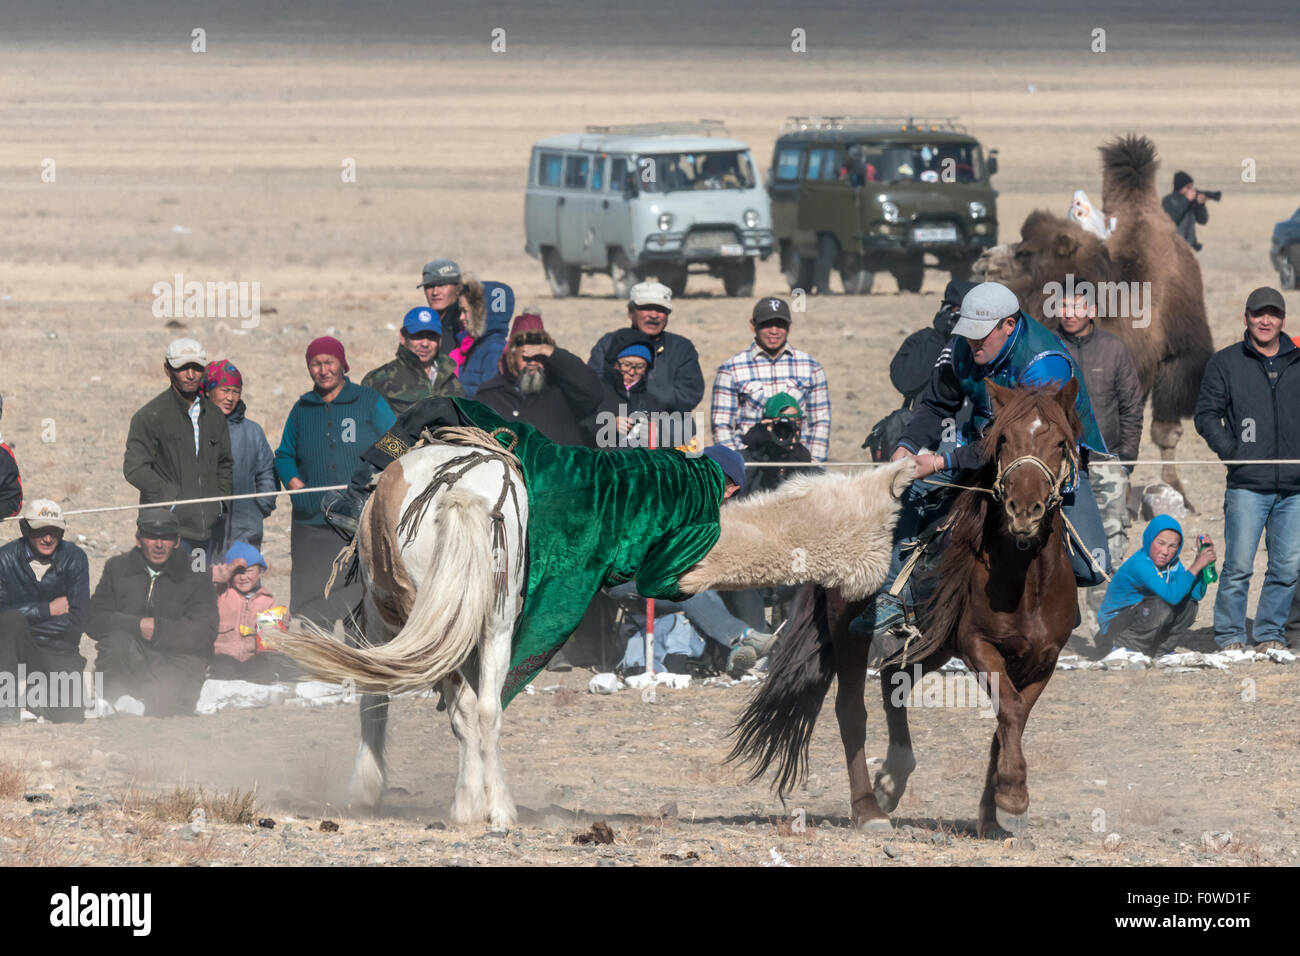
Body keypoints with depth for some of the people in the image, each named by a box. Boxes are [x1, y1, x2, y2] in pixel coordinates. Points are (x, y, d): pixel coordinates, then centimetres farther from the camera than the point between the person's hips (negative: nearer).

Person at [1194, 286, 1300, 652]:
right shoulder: (1226, 362, 6)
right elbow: (1206, 414, 5)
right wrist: (1231, 451, -9)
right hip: (1247, 486, -3)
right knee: (1238, 566, -7)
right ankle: (1230, 637, 1)